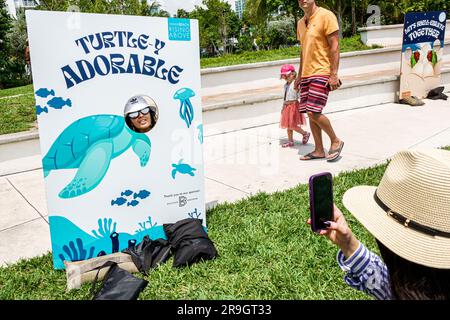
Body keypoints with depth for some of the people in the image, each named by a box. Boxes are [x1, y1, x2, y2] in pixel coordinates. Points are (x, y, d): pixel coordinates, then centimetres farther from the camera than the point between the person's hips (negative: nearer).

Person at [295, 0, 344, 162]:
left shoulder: (326, 16, -7)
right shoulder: (300, 23, 15)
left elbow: (334, 46, -12)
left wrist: (334, 74, -18)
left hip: (321, 73, -7)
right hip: (306, 75, 8)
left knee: (313, 112, -14)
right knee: (310, 113, 6)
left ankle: (336, 141, 8)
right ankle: (319, 150, 15)